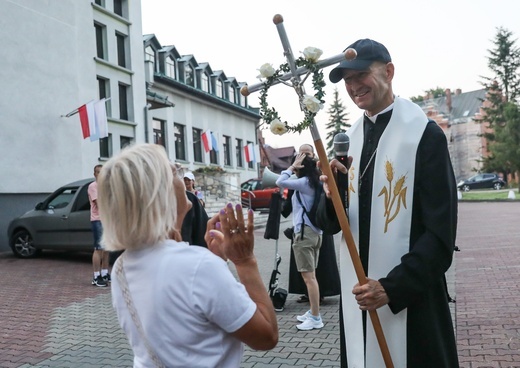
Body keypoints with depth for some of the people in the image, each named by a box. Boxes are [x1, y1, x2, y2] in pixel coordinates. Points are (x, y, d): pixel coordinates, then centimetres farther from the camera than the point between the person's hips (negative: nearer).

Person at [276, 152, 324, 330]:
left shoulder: (304, 182, -12)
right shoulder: (314, 183, 14)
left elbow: (280, 182, -19)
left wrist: (292, 166, -8)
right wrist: (295, 167, 17)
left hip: (304, 232, -10)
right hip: (314, 231, 10)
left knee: (308, 276, -8)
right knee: (310, 275, 15)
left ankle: (316, 318, -6)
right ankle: (313, 312, 23)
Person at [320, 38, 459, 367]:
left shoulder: (425, 134, -11)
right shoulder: (351, 139, 6)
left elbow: (441, 235, -13)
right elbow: (334, 223, 9)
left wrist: (392, 287, -18)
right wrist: (332, 197, -12)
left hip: (410, 297, -5)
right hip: (357, 294, 6)